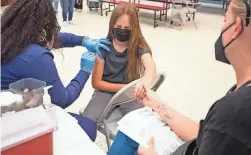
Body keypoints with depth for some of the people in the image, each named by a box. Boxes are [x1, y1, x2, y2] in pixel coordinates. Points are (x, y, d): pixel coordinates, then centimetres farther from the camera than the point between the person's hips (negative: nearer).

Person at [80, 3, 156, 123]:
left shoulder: (139, 45, -10)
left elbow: (150, 65, -33)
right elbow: (96, 82, -7)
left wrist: (146, 80, -57)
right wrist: (123, 87, -18)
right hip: (107, 90, 0)